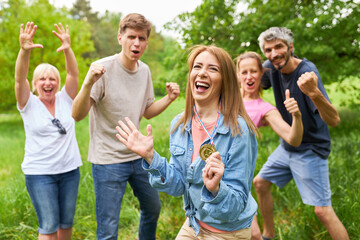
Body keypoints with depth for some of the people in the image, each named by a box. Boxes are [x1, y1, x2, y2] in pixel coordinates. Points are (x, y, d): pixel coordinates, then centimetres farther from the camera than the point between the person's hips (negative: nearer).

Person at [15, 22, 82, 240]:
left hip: (70, 170, 3)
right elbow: (20, 79, -18)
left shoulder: (65, 100, 3)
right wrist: (24, 51, -35)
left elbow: (74, 74, -11)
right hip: (39, 173, -2)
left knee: (67, 222, 13)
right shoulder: (29, 105, -2)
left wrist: (68, 50, -28)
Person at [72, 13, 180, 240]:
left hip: (138, 156, 7)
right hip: (108, 160, -6)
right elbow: (77, 115, -22)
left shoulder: (144, 70, 3)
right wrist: (88, 84, -38)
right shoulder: (103, 68, -17)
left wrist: (169, 99, -2)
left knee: (153, 208, 24)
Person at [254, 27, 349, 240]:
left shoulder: (307, 71, -26)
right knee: (260, 184, 15)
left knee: (323, 211, -10)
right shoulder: (271, 68, -6)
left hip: (311, 149, -7)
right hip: (287, 147, 7)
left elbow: (334, 120, -34)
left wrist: (314, 93, -53)